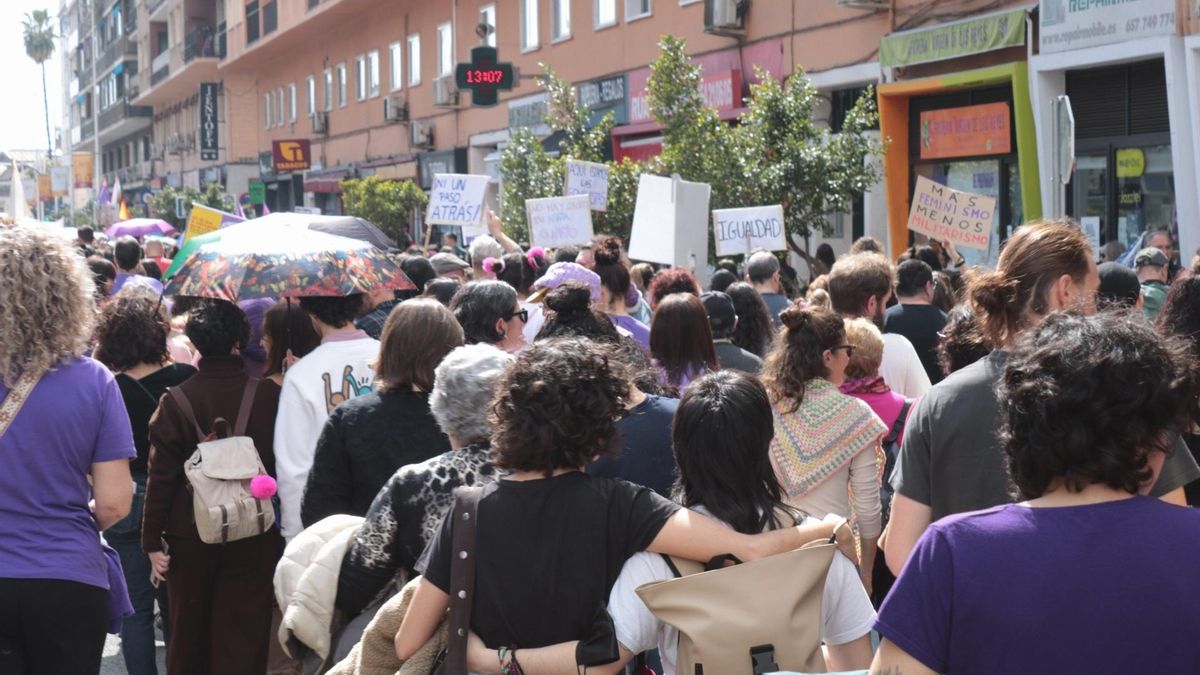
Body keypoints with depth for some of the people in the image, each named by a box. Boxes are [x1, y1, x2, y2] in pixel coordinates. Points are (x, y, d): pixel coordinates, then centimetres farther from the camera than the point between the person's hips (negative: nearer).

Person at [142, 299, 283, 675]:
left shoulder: (176, 401, -10)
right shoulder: (268, 394, -9)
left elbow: (162, 476, -9)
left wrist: (152, 541, -2)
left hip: (189, 535, 0)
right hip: (253, 538, 0)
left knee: (189, 634, 17)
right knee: (244, 637, 5)